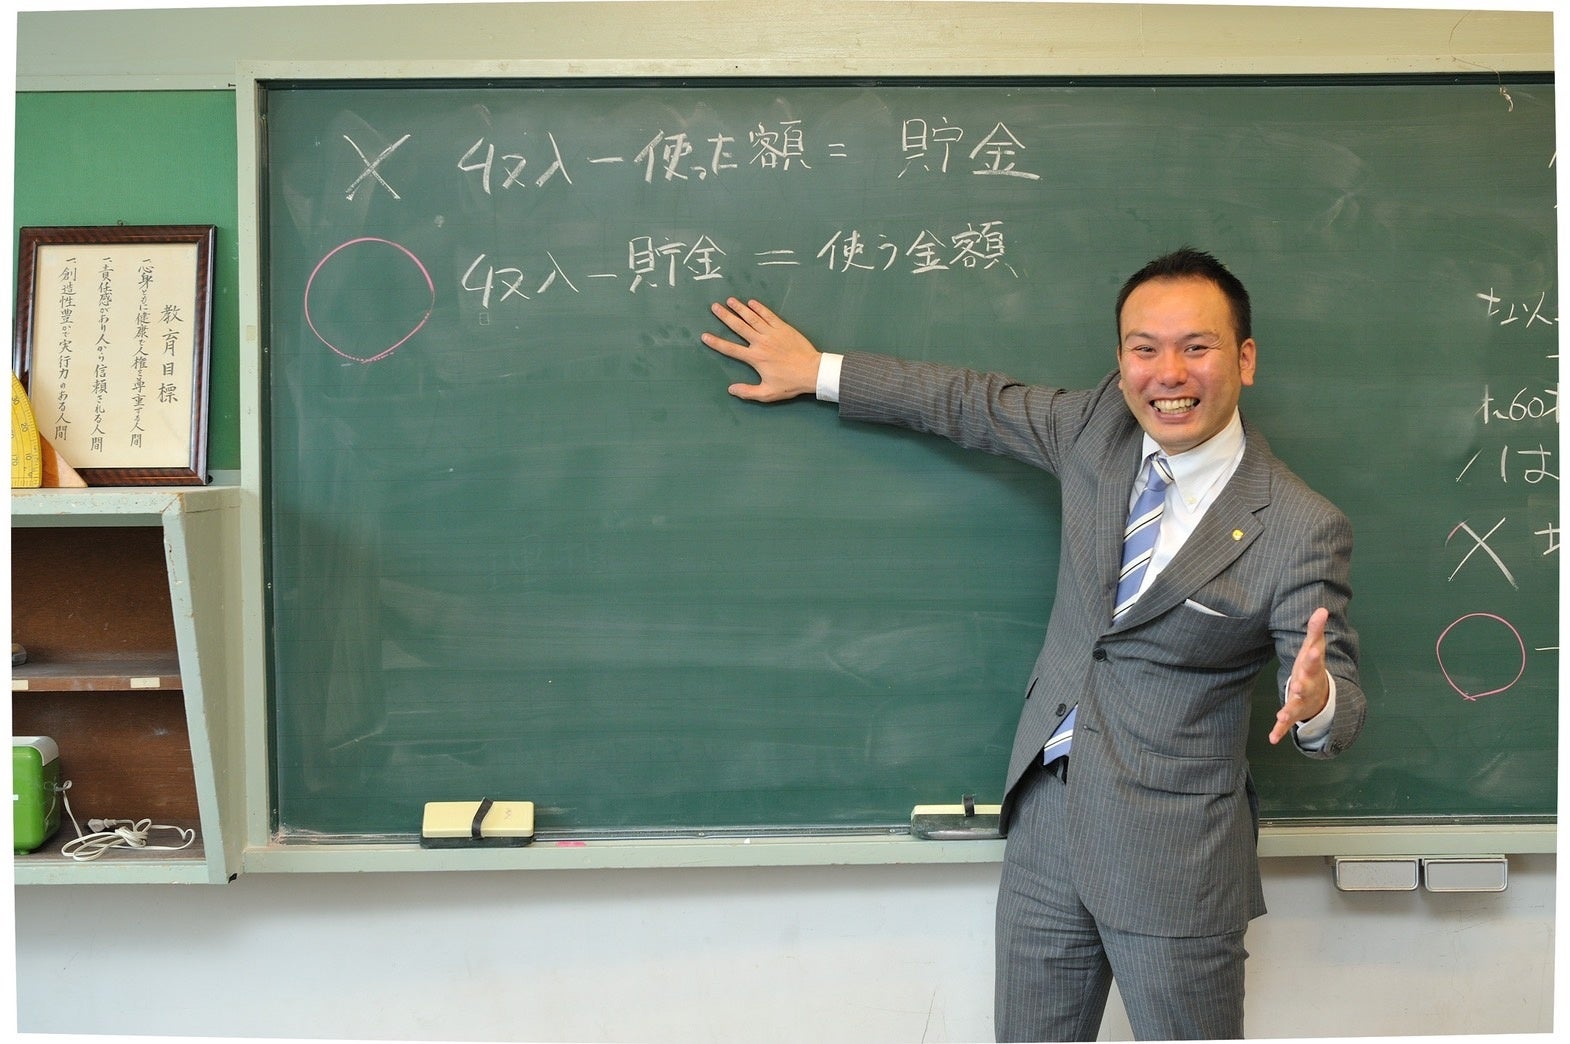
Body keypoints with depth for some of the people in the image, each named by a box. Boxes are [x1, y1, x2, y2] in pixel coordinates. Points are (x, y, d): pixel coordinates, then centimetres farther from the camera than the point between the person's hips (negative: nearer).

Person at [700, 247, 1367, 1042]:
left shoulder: (1302, 529, -16)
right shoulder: (1102, 425, -1)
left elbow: (1339, 703, -10)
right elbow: (977, 406, 12)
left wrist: (1314, 701, -35)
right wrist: (817, 371, 18)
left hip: (1175, 858, -5)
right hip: (1045, 823, 5)